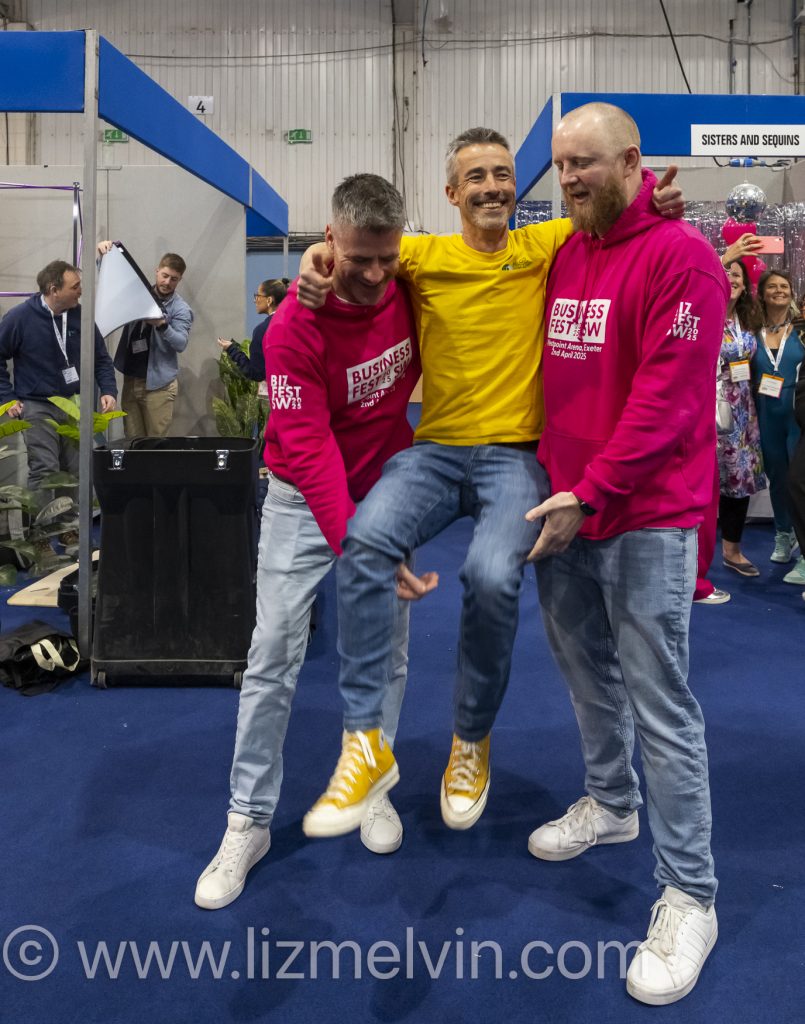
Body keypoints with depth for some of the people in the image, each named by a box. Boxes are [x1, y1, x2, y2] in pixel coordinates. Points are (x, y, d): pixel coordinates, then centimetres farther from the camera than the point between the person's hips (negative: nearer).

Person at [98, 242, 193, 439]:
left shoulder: (181, 309, -4)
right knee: (132, 439, 8)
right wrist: (105, 256, -7)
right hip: (130, 380, 4)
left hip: (158, 384, -4)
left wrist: (162, 326, -35)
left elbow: (181, 343, -17)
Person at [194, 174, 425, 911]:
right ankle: (249, 821, 10)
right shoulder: (295, 327, -23)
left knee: (387, 650, 7)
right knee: (274, 655, -3)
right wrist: (353, 546, -38)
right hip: (305, 498, -3)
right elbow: (308, 449, -28)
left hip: (387, 488, 4)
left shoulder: (410, 290, -10)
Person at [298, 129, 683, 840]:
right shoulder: (424, 255, 8)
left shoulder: (543, 247, 8)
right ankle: (365, 743, -15)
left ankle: (472, 743, 2)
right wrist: (316, 258, -7)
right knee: (365, 539, -27)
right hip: (434, 451, 1)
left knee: (492, 575, -27)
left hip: (515, 453, -1)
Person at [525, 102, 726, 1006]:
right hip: (563, 504, 8)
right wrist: (549, 479, 9)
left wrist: (593, 493, -20)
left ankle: (689, 896, 10)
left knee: (659, 701, -3)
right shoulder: (562, 255, 13)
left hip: (646, 518, -7)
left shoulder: (679, 256, -10)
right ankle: (610, 802, 42)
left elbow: (666, 397, -17)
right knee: (585, 667, 19)